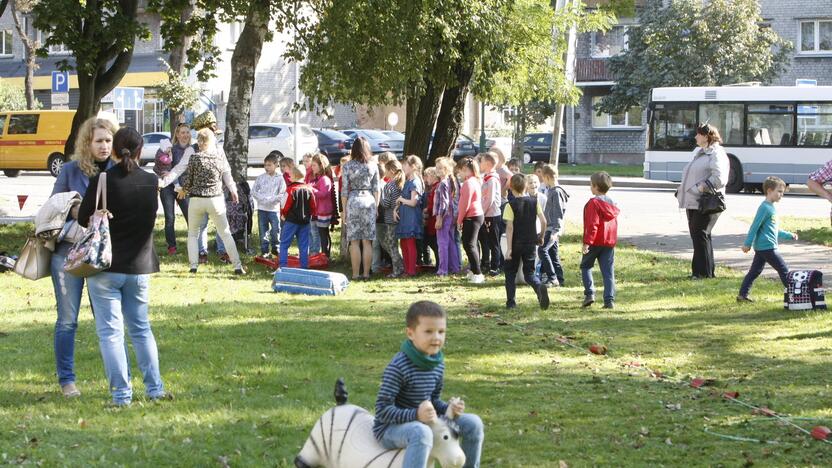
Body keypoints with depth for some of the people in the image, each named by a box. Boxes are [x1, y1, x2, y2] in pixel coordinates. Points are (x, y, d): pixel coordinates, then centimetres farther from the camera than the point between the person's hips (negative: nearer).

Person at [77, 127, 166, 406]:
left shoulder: (102, 182, -14)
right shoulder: (152, 182, -2)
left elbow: (83, 220, -7)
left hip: (105, 267, -4)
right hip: (139, 267, 4)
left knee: (110, 331, 2)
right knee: (141, 328, 17)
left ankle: (121, 393, 0)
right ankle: (155, 388, 17)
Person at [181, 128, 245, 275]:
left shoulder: (194, 158, -8)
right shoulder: (220, 158, -1)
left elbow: (189, 180, -1)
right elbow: (228, 179, 7)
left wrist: (184, 190, 20)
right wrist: (234, 192, 25)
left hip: (196, 199, -1)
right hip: (215, 200, 1)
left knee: (192, 234, 16)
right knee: (225, 234, 9)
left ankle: (193, 265, 8)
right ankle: (237, 266, 4)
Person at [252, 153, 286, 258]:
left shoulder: (280, 178, -1)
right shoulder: (260, 178, 5)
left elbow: (282, 194, -6)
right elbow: (253, 191, 4)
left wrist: (271, 199, -17)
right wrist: (262, 198, -11)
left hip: (274, 208, -2)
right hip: (261, 208, 2)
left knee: (276, 230, 3)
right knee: (263, 230, 5)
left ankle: (276, 249, 19)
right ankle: (264, 250, 13)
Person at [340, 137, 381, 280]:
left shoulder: (347, 166, 0)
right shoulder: (373, 166, 4)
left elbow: (345, 189, 0)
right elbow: (376, 189, 5)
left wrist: (344, 209, 7)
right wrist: (376, 206, 13)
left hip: (353, 200, -2)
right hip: (369, 200, 2)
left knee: (354, 241, 1)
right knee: (367, 241, 5)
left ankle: (356, 274, 0)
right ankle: (366, 273, 5)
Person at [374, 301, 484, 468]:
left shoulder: (438, 363, 1)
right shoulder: (398, 366, -23)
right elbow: (382, 410, -23)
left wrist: (449, 408, -8)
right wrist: (415, 415, -35)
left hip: (421, 422, 8)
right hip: (391, 428, -8)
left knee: (473, 423, 0)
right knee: (421, 433, -40)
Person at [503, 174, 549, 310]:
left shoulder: (511, 205, -12)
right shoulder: (534, 201, -1)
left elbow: (509, 228, -16)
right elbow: (543, 221, -2)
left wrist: (509, 248, -16)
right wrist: (541, 236, 14)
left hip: (516, 244, -3)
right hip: (530, 243, 3)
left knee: (510, 273, 14)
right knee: (529, 273, 10)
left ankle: (511, 302, 11)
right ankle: (539, 287, -22)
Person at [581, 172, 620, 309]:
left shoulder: (594, 203, -12)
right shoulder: (612, 203, 12)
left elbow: (592, 225, -18)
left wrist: (587, 242, -18)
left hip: (595, 241, -6)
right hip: (610, 242, 6)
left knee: (586, 266, 11)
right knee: (608, 272, 4)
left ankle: (589, 293, -2)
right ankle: (609, 300, -1)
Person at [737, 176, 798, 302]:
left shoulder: (771, 207, 18)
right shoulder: (765, 207, -13)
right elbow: (755, 226, -16)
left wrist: (789, 235, 32)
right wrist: (747, 243, -17)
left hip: (761, 248, 10)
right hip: (767, 247, -10)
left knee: (754, 271, 9)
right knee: (783, 269, -3)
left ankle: (742, 295, 9)